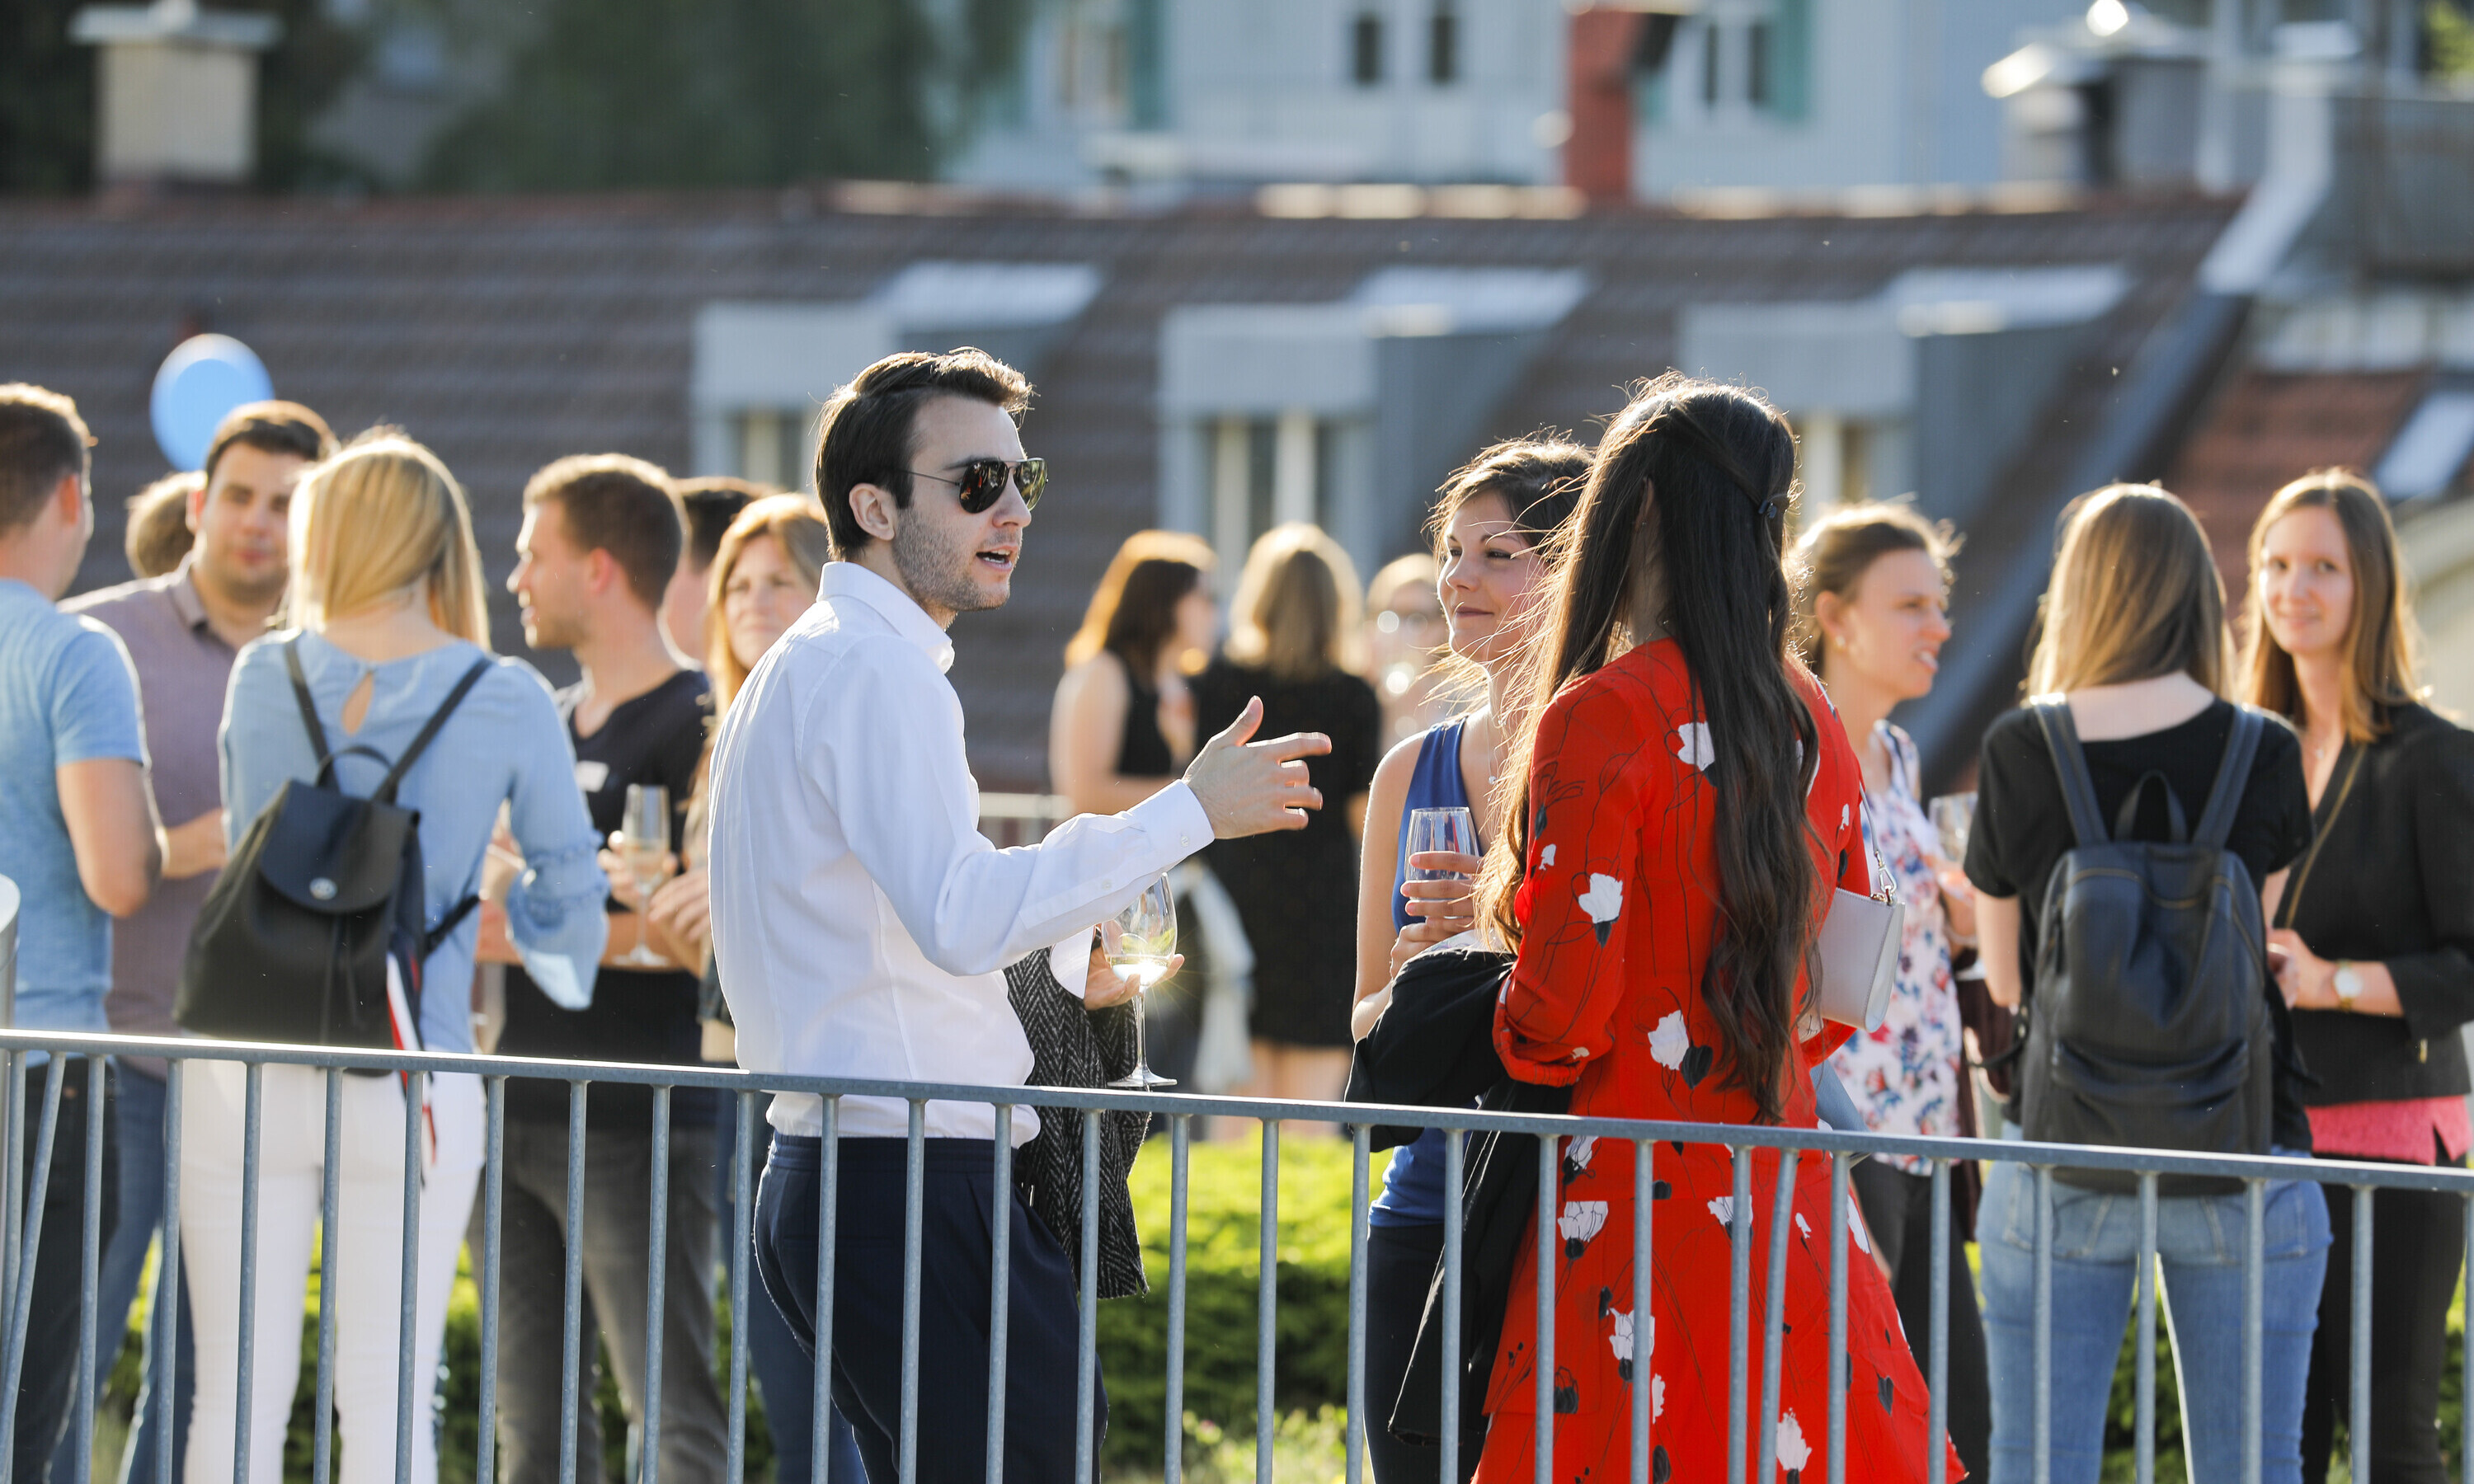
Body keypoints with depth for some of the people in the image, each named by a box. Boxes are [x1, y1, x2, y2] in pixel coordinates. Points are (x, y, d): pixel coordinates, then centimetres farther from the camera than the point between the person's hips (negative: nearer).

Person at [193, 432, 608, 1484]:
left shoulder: (265, 676, 3)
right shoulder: (509, 700, -2)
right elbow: (568, 888, 4)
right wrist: (563, 970, 26)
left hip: (248, 1071, 1)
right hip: (412, 1078, -1)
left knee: (238, 1391, 6)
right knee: (386, 1399, 4)